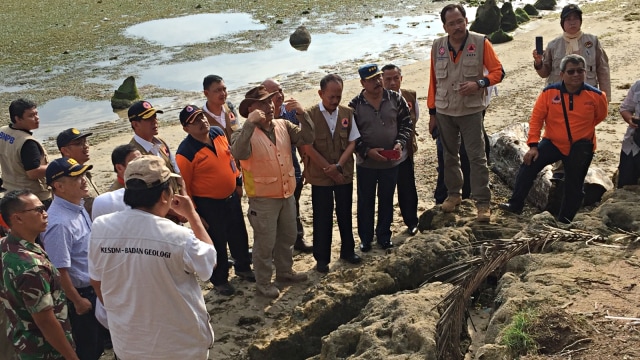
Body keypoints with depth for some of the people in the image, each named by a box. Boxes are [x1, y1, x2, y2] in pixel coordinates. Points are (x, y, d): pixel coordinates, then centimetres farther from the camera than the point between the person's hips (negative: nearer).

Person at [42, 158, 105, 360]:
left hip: (93, 287, 8)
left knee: (98, 342, 25)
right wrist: (78, 301, -16)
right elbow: (60, 270, -26)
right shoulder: (59, 223, -30)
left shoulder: (77, 205, -2)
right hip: (79, 292, -8)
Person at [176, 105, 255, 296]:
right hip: (208, 205, -6)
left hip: (232, 197, 6)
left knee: (239, 235, 22)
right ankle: (219, 280, 31)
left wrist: (238, 182, 14)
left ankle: (243, 267, 46)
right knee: (217, 244, 10)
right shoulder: (186, 152, -23)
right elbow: (183, 186, -17)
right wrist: (194, 213, -14)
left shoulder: (218, 132, -4)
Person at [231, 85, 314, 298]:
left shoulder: (283, 126, 0)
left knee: (287, 237, 22)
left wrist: (302, 115, -21)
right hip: (263, 198, -6)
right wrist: (249, 124, -41)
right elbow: (238, 153, -36)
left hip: (287, 194, 6)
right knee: (265, 243, 6)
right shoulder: (246, 133, -17)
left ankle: (285, 272, 43)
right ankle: (263, 282, 23)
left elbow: (307, 139, -8)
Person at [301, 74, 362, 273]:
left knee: (345, 214, 15)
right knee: (322, 218, 6)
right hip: (320, 176, -3)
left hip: (344, 173, 3)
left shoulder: (347, 113, 1)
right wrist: (329, 170, -11)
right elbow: (308, 148, -13)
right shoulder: (310, 115, -11)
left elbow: (352, 142, -1)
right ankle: (322, 258, 19)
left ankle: (347, 250, 32)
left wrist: (338, 166, -14)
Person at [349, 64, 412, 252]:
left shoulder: (395, 99, -4)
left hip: (392, 161, 2)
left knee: (387, 200, 15)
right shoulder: (355, 105, -10)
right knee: (365, 202, 10)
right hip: (366, 163, -2)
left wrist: (400, 143, -13)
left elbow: (406, 123, 3)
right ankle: (365, 238, 26)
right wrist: (367, 151, -18)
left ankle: (384, 235, 31)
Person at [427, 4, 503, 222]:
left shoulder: (480, 43, -7)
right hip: (444, 111, 3)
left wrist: (479, 83, -22)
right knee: (449, 155, 13)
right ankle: (453, 194, 28)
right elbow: (434, 80, 8)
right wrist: (432, 112, 8)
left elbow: (497, 71, -3)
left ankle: (483, 203, 3)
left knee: (477, 157, -3)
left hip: (471, 110, -3)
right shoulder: (437, 47, 2)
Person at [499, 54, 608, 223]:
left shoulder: (596, 96, -11)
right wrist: (533, 145, -15)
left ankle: (564, 220, 22)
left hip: (580, 147, 0)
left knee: (574, 186, 7)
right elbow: (536, 118, -10)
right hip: (553, 142, 0)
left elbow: (600, 116, 10)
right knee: (528, 165, -17)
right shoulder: (549, 92, -14)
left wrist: (581, 130, 11)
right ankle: (515, 205, -9)